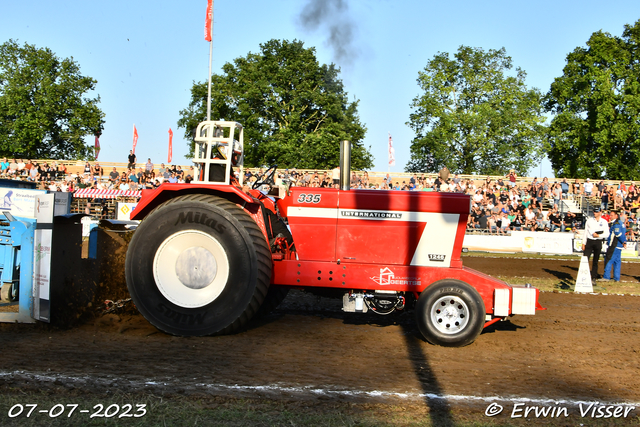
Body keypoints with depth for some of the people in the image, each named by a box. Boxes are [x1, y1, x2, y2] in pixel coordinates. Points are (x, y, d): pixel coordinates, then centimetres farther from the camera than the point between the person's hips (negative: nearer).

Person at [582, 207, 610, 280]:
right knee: (585, 259, -7)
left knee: (596, 261, 5)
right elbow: (585, 232, 10)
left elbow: (607, 234, 1)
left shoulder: (604, 222, 4)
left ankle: (594, 277, 11)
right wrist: (583, 243, 5)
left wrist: (598, 235, -14)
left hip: (598, 242, -1)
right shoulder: (589, 220, 10)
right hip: (589, 241, 1)